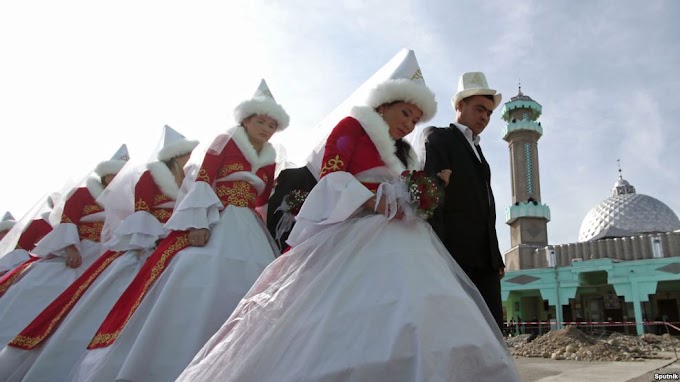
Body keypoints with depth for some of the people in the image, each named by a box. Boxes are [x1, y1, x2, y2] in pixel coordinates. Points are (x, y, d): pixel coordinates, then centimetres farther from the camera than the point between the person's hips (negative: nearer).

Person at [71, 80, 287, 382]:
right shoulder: (225, 142, 3)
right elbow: (202, 181, -7)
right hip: (213, 223, -5)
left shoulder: (269, 161, 17)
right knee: (195, 282, -16)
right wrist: (198, 223, -19)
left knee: (246, 286, -5)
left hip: (249, 230, 6)